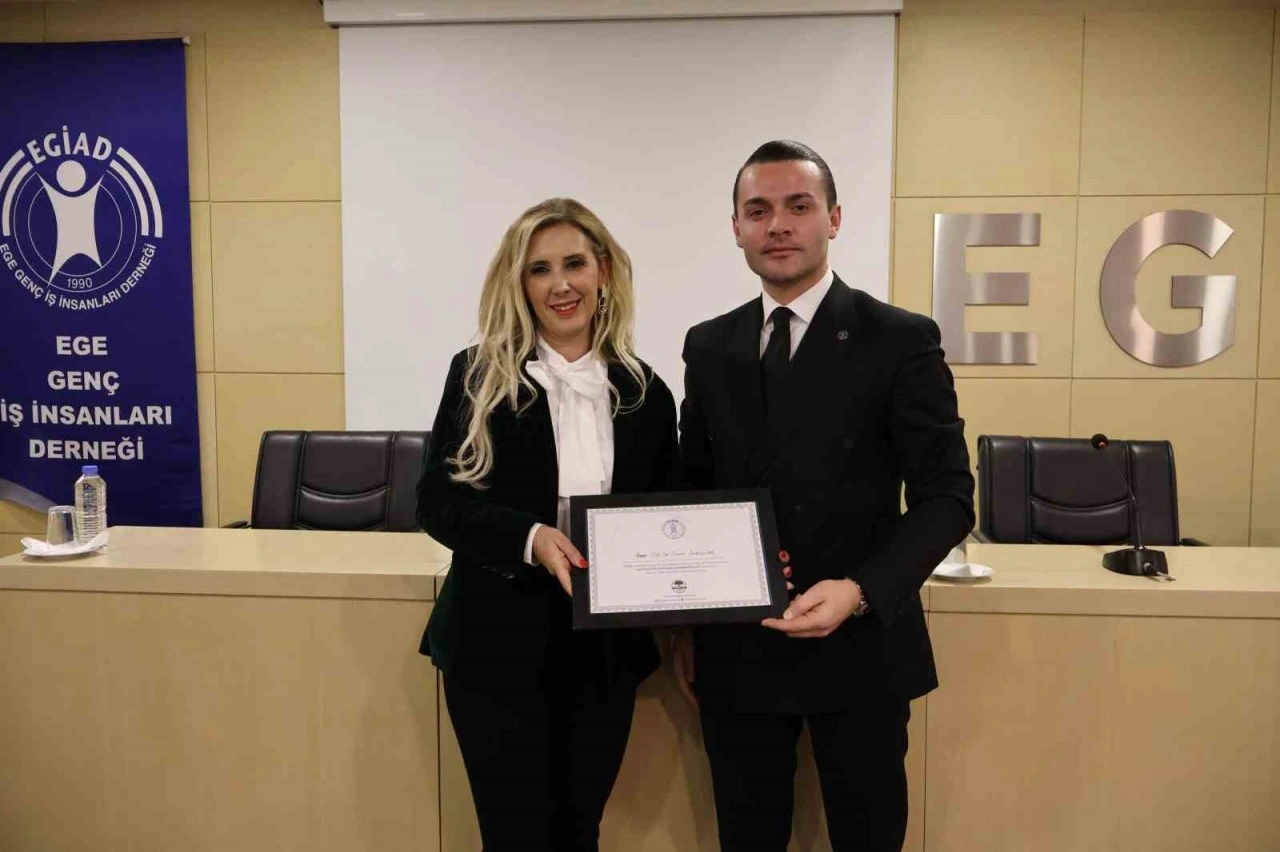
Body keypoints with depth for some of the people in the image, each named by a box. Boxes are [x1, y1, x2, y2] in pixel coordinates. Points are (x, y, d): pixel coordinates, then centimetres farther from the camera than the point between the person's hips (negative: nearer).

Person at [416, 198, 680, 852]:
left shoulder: (646, 393, 2)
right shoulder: (478, 375, -4)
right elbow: (437, 501, -6)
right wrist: (529, 539, -22)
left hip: (605, 651, 2)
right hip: (498, 648, -2)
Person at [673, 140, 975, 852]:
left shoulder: (900, 339, -6)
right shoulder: (709, 347, 6)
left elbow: (946, 498, -8)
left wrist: (861, 592, -22)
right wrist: (687, 625, 8)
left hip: (858, 646, -3)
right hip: (735, 651, 3)